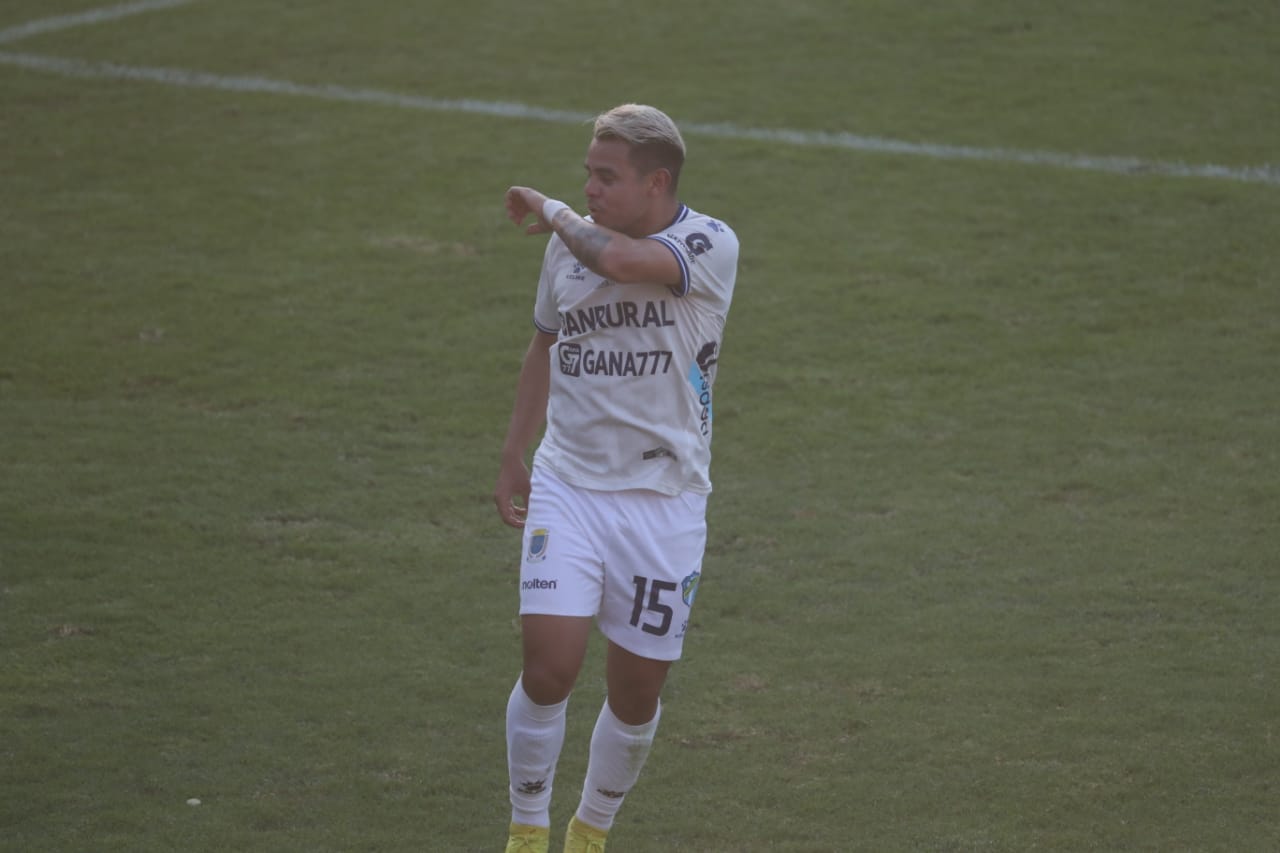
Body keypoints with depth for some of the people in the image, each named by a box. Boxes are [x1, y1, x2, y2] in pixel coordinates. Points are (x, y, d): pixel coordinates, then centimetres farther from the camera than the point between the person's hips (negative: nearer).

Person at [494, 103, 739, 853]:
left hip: (664, 499, -2)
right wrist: (514, 454, 19)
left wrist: (551, 211, -14)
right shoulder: (571, 243, 4)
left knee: (637, 692, 5)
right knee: (550, 665, -14)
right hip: (568, 487, 2)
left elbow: (625, 262, -32)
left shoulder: (710, 246, -11)